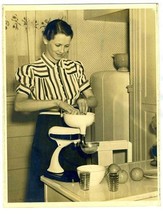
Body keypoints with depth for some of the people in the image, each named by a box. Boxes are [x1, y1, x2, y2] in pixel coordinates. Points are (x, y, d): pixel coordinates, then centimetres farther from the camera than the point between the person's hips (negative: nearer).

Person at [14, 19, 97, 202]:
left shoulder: (76, 67, 7)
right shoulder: (32, 70, -5)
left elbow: (93, 100, 10)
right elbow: (19, 105, -18)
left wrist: (85, 101, -14)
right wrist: (56, 103, -26)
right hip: (47, 133, -4)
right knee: (40, 189, 6)